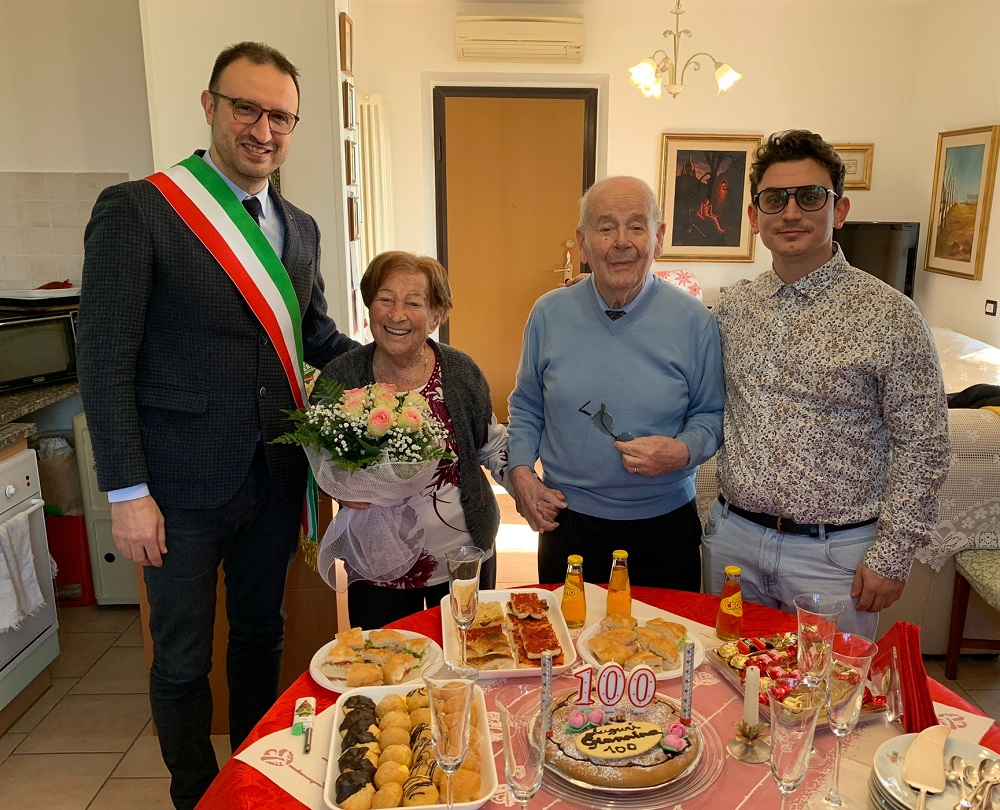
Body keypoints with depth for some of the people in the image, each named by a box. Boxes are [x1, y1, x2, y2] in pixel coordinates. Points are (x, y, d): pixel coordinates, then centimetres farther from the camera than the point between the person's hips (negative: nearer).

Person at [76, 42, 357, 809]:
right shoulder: (135, 210, -11)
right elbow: (106, 361, -12)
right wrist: (127, 493, -14)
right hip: (185, 484, -5)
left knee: (261, 633, 21)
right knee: (184, 657, 12)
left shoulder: (299, 226, 7)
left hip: (275, 477, 6)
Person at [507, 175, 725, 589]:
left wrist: (683, 451, -18)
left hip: (665, 528, -1)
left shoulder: (693, 321, -7)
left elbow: (711, 415, 2)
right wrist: (520, 470, -5)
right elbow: (526, 407, 9)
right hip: (567, 525, 1)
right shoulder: (549, 314, -2)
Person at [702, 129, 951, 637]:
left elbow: (922, 447, -8)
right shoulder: (731, 307, 1)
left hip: (833, 552, -3)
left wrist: (891, 556, -9)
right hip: (731, 537, 4)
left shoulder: (888, 316, -11)